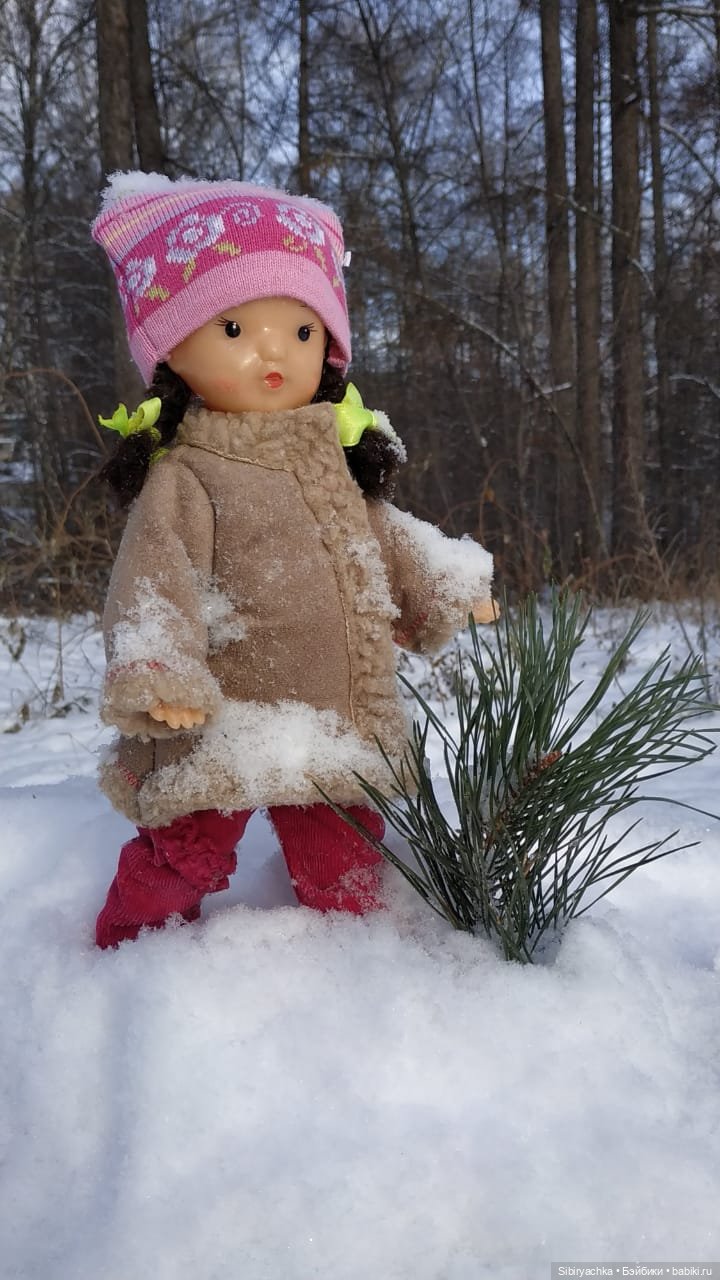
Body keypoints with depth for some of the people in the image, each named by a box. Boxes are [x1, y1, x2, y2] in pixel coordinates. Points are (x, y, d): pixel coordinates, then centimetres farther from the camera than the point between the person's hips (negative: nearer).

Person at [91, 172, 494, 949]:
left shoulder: (336, 460, 12)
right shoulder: (183, 476, -10)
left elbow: (383, 537, 24)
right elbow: (154, 580, -18)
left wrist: (447, 589, 22)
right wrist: (156, 673, -31)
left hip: (340, 723, 6)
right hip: (223, 725, -6)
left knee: (345, 862, 18)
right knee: (186, 855, 3)